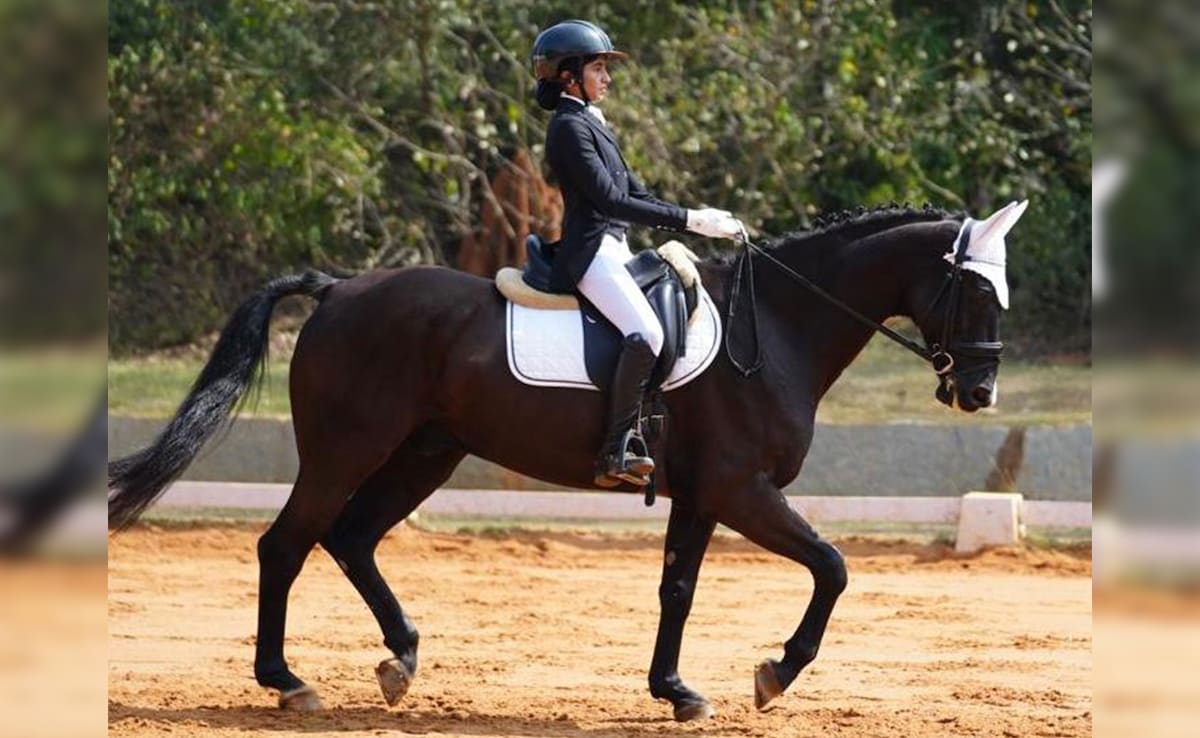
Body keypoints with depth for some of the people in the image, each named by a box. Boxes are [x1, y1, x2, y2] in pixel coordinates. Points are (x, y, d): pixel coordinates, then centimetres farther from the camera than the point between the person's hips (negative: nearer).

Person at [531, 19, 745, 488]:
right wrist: (690, 221, -19)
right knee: (645, 334, -28)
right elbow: (611, 201, -18)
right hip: (590, 251, -11)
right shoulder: (570, 127, -11)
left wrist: (699, 221, 7)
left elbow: (635, 194, 20)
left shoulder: (591, 124, 20)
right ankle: (614, 455, -29)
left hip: (614, 249, 11)